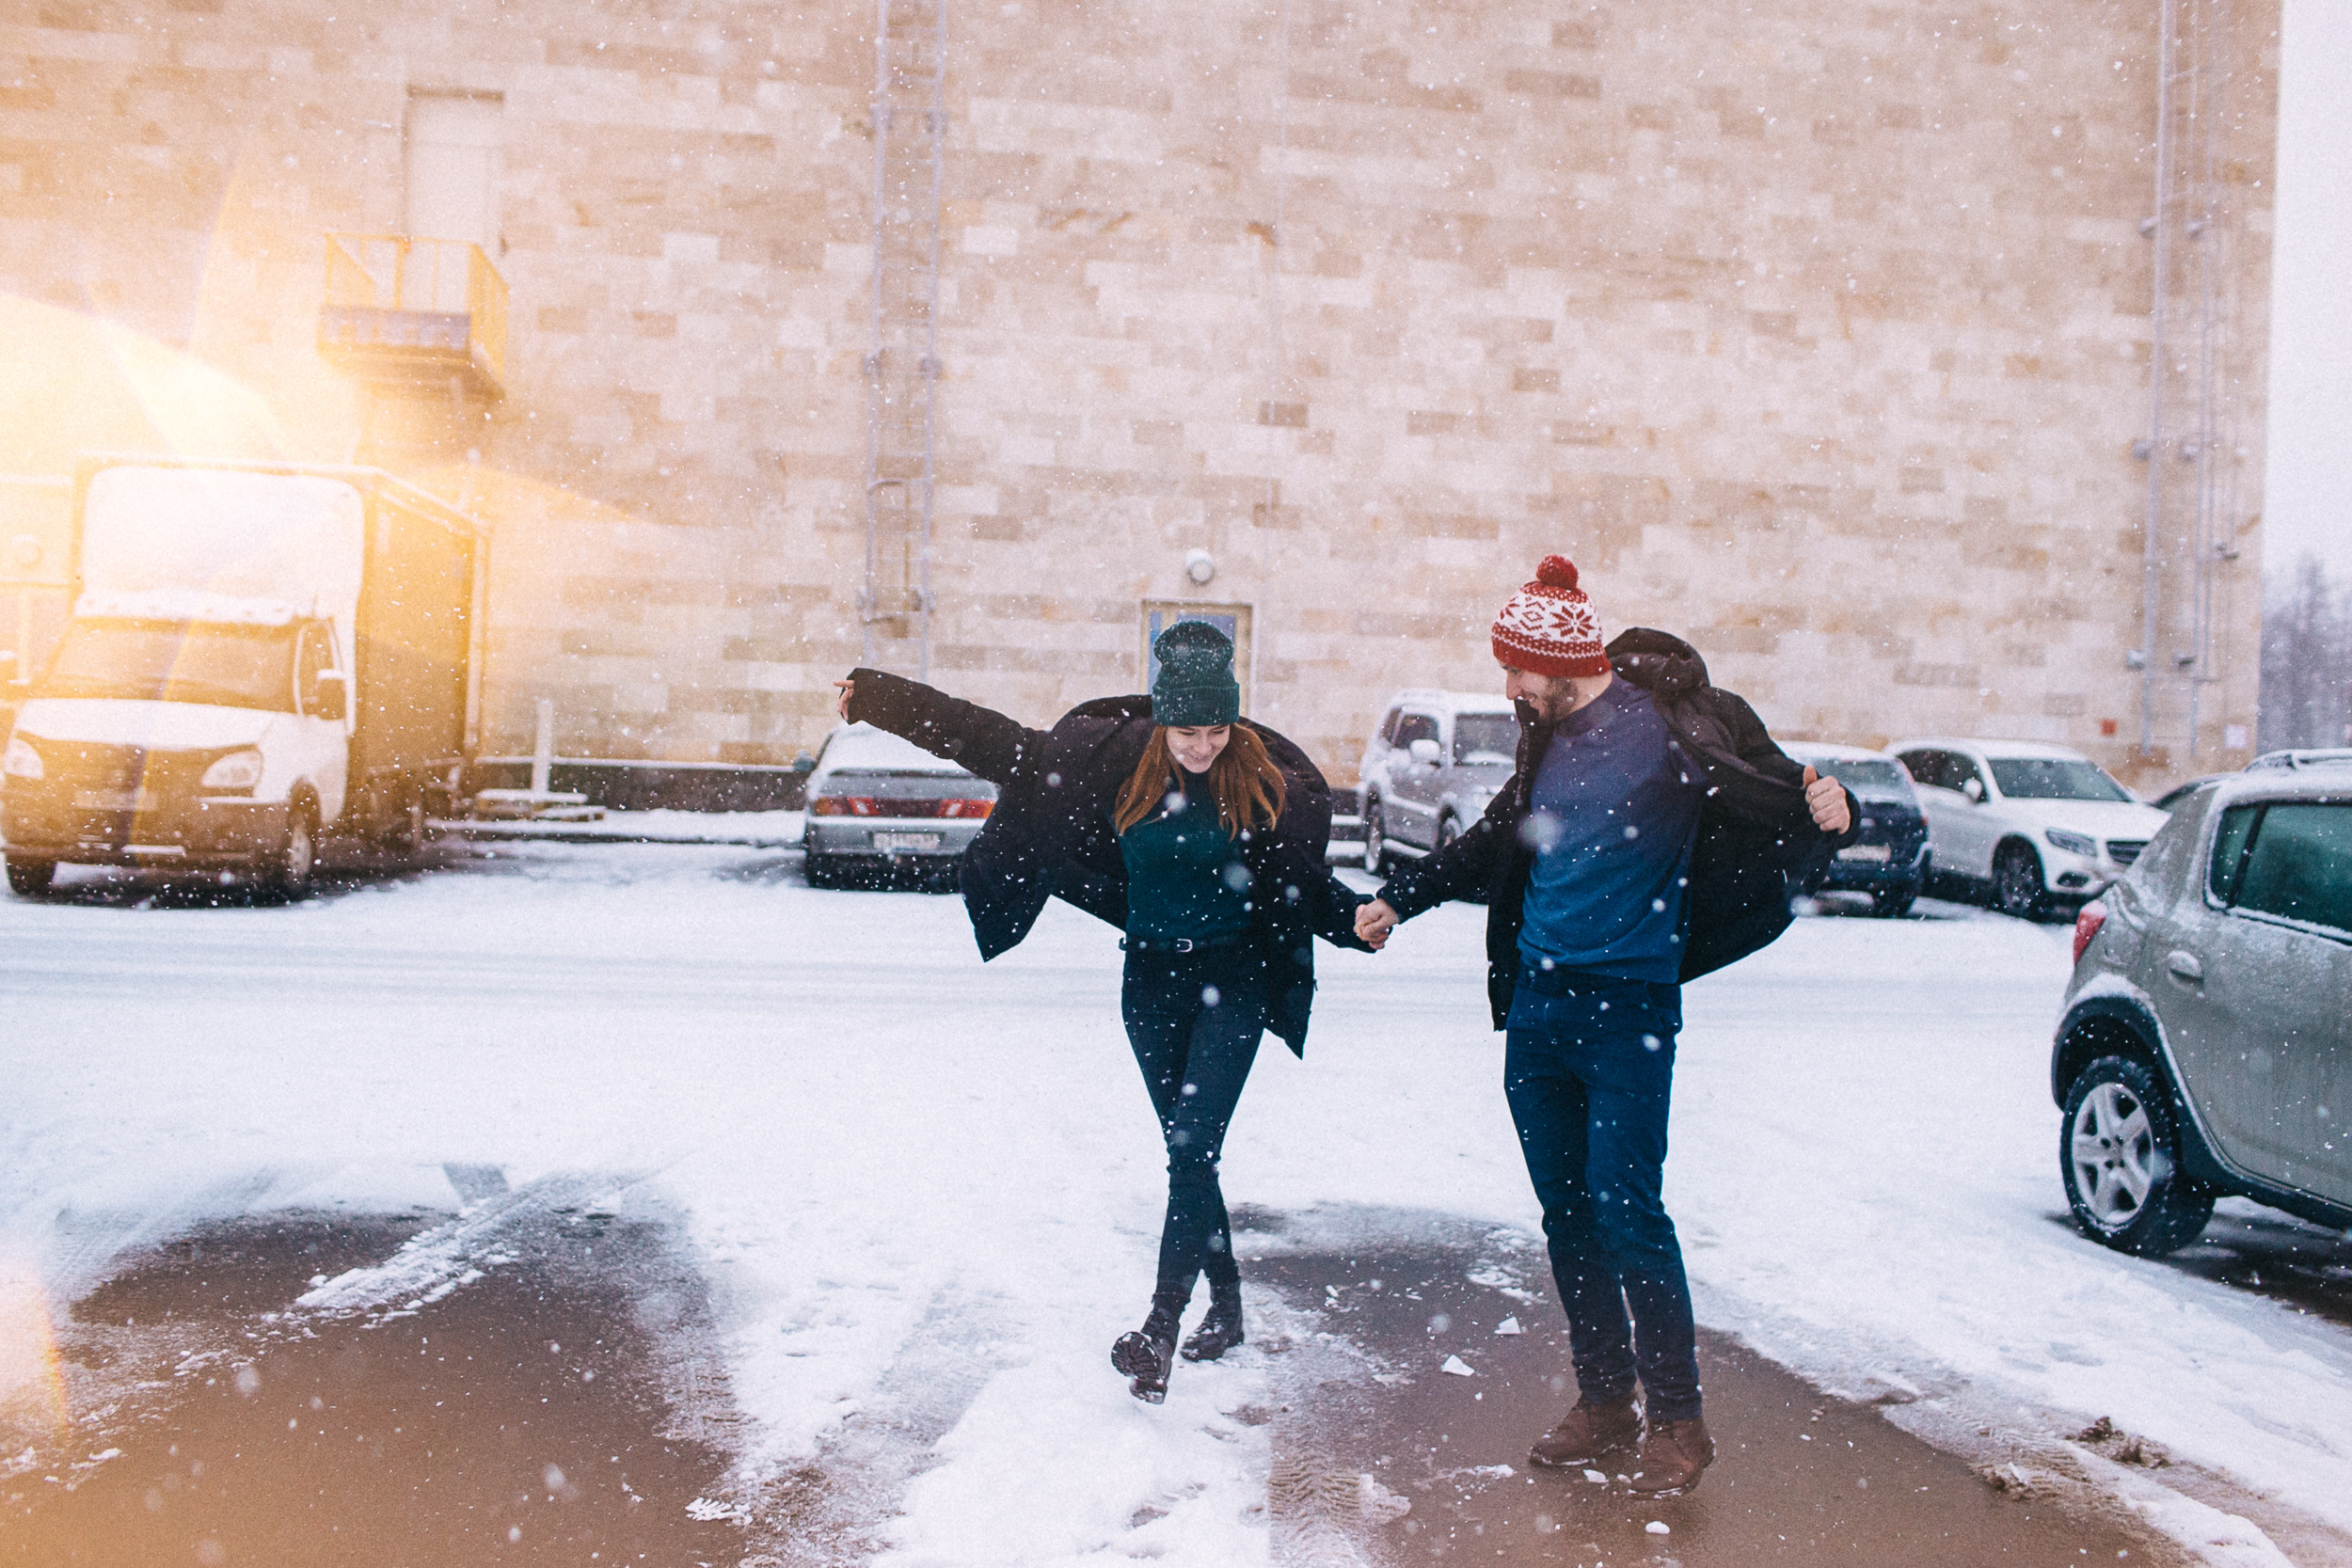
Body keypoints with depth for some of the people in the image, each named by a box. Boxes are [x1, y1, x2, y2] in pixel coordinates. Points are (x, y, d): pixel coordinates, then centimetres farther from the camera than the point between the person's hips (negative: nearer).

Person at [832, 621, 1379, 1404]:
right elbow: (995, 743, -3)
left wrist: (1359, 918, -18)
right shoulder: (1108, 759, -7)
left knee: (1194, 1148, -11)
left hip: (1232, 981, -2)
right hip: (1151, 978, 3)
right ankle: (1225, 1303, 28)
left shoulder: (1267, 781, -9)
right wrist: (879, 697, -3)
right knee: (1188, 1152, 11)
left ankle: (1161, 1327, -7)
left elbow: (1305, 883, 1)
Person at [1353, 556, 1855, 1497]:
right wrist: (1404, 896, 30)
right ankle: (1604, 1404, 24)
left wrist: (1827, 815, -36)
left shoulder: (1670, 727, -11)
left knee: (1628, 1210, -7)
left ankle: (1678, 1420, 10)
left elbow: (1778, 808, -13)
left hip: (1627, 1007, -7)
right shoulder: (1548, 735, 10)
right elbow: (1497, 841, 24)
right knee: (1566, 1213, 11)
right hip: (1537, 1001, 7)